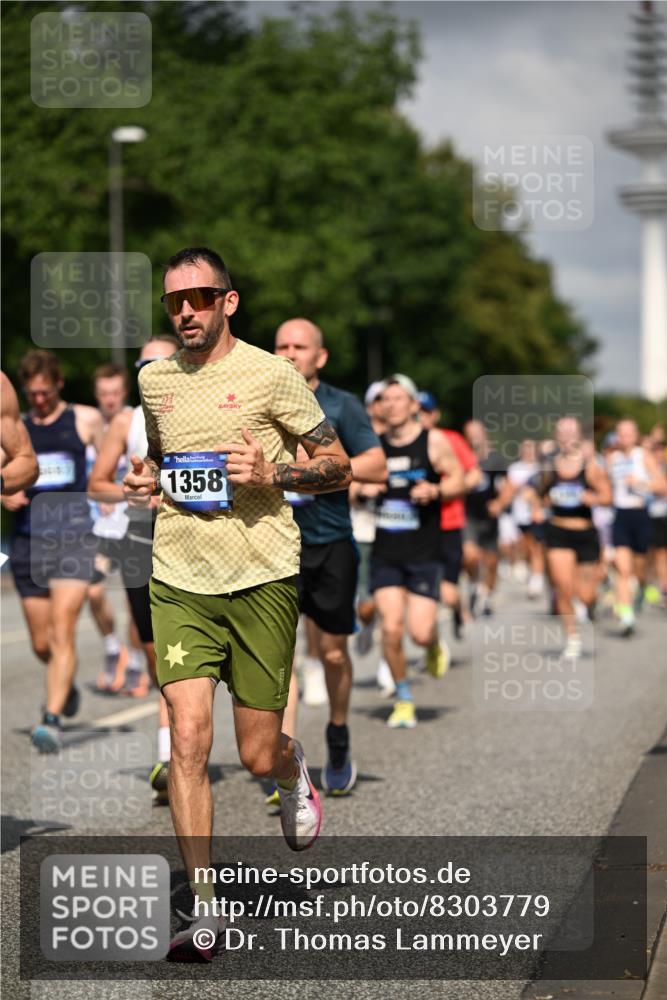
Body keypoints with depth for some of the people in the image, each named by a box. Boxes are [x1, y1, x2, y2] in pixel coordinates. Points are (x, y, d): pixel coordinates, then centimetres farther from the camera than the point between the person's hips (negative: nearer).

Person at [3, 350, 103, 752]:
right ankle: (67, 684, 40)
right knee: (41, 643, 9)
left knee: (62, 633, -16)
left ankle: (52, 719, -19)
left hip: (73, 538, -3)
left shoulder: (85, 419, 6)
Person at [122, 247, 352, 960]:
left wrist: (272, 473, -17)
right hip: (180, 582, 3)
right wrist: (144, 479, 6)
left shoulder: (271, 374, -4)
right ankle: (202, 907, -4)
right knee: (187, 738, -12)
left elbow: (337, 466, 1)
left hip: (262, 579, -2)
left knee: (258, 755, 2)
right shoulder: (152, 380, 9)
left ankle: (293, 770, 41)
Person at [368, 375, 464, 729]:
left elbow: (457, 480, 2)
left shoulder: (433, 441, -2)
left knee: (420, 633, -9)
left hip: (423, 553, -2)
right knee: (391, 628, -8)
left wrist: (434, 491, -17)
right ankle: (403, 700, 9)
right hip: (385, 553, 2)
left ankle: (434, 646, 30)